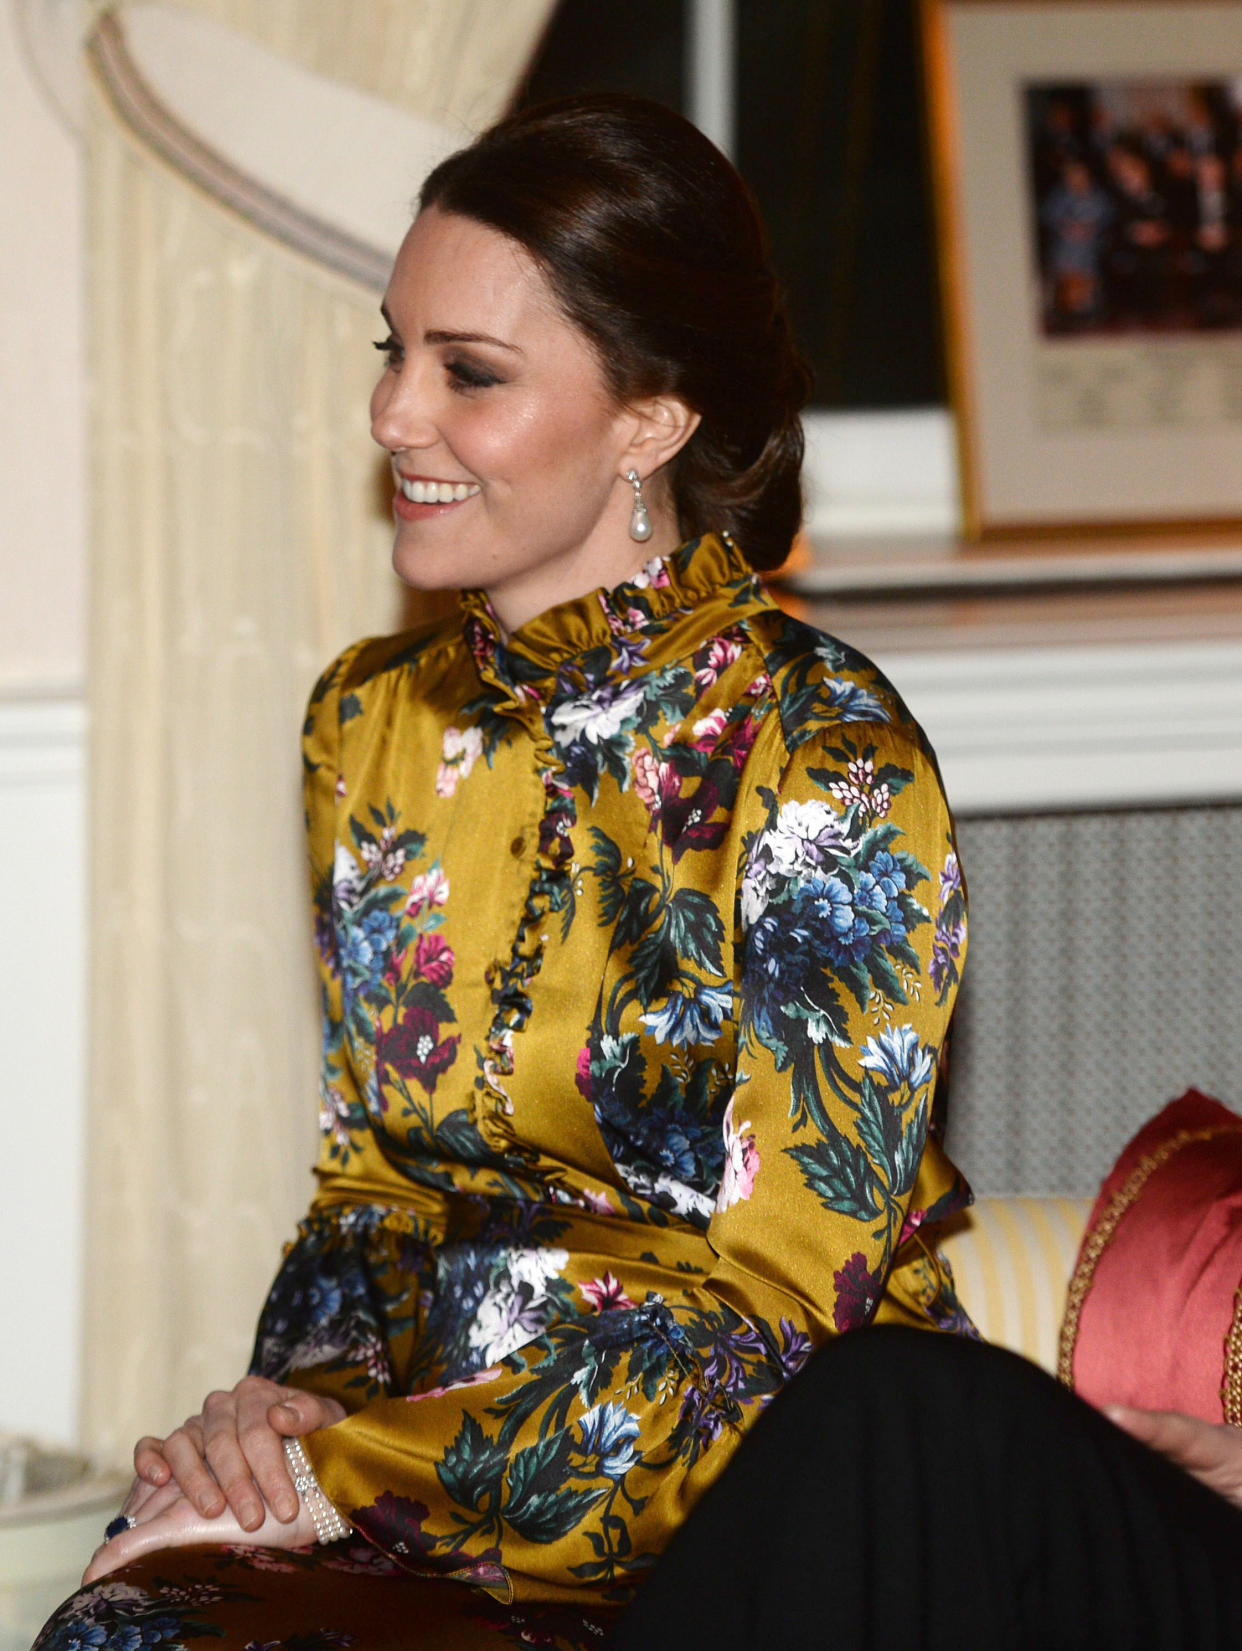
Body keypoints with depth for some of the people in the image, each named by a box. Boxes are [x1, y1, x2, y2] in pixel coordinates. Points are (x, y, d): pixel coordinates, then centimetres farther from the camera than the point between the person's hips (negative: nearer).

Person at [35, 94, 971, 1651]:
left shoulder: (828, 762, -11)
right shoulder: (372, 720, 10)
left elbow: (770, 1305, -13)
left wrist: (346, 1478, -16)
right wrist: (300, 1394, -6)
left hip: (771, 1522, -5)